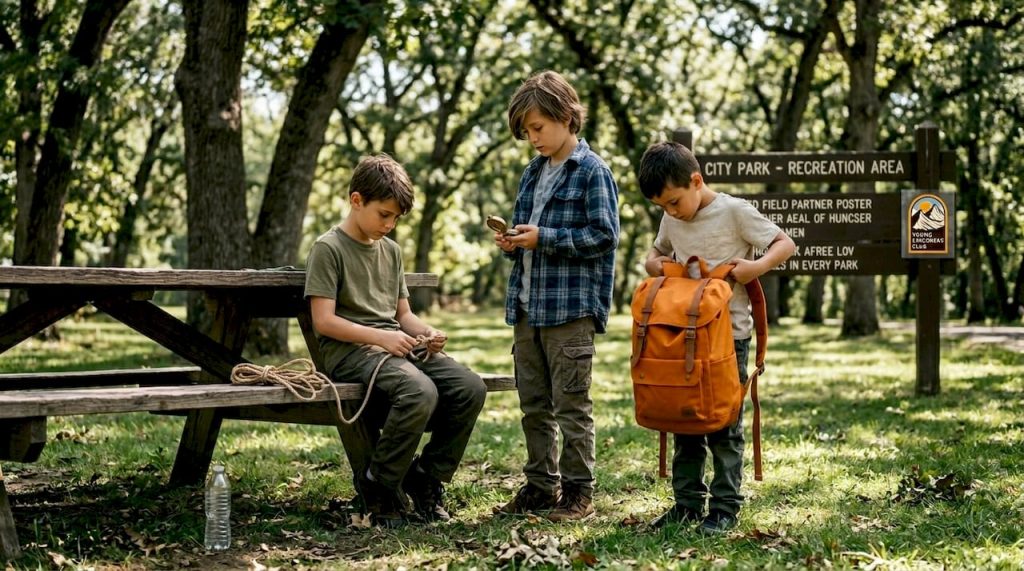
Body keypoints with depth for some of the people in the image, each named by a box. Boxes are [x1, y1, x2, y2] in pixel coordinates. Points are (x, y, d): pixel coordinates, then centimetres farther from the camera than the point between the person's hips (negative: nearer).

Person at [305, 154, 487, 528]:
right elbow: (324, 321, -11)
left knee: (470, 387, -17)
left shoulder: (391, 251, 20)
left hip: (396, 346, 7)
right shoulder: (328, 248, -4)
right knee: (421, 392, -35)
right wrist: (380, 337, -20)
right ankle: (380, 486, -15)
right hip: (349, 351, -7)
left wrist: (427, 333, -1)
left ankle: (427, 476, 0)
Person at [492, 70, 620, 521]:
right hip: (527, 305, 8)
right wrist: (511, 243, 3)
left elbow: (604, 234, -13)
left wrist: (543, 238, -17)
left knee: (571, 405, -2)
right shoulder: (533, 172, 16)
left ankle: (578, 491, 7)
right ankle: (541, 485, 22)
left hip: (570, 308, -8)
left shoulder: (592, 171, -7)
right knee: (534, 404, 13)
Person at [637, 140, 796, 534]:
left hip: (729, 332, -6)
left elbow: (785, 244, -6)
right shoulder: (671, 220, 9)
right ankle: (688, 502, 17)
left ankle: (725, 507, 5)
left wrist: (757, 266, -24)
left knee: (725, 424, -1)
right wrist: (655, 264, 2)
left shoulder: (734, 212, -8)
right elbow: (656, 254, 26)